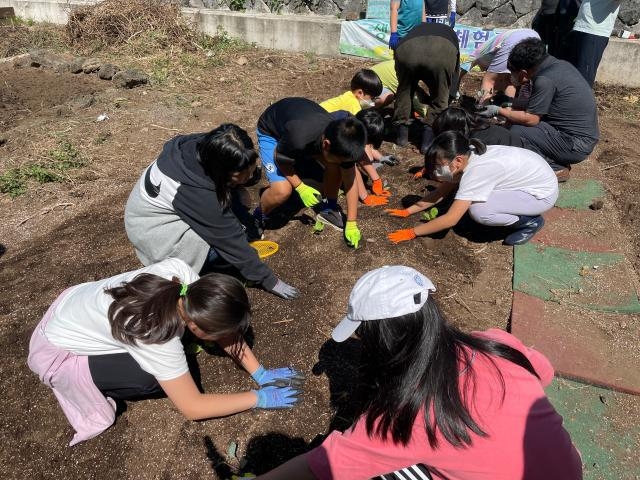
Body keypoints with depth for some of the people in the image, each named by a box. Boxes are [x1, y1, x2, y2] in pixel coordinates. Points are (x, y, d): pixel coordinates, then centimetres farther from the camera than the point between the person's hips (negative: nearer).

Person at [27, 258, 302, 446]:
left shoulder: (179, 271, -24)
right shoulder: (159, 338, -38)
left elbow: (223, 326, -12)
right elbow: (193, 408, -26)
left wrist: (260, 374, -12)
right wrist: (259, 398, -20)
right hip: (59, 351, -6)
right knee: (158, 380, -18)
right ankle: (82, 385, 4)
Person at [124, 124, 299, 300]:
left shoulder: (207, 148, -22)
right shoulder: (203, 197, -38)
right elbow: (234, 242, -28)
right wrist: (269, 281, -19)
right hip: (149, 225, -7)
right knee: (228, 243, -21)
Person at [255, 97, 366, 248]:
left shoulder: (342, 141, -27)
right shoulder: (299, 138, -44)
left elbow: (350, 181, -15)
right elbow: (280, 158, -21)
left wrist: (352, 224, -13)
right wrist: (300, 187, -26)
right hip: (271, 132, -4)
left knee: (335, 166, -19)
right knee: (282, 190, -27)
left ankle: (329, 209, 8)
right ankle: (257, 218, 3)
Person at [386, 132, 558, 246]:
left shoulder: (476, 171, -32)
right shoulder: (468, 155, -8)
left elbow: (450, 219, -31)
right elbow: (442, 191, 2)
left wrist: (411, 233, -23)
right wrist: (408, 211, 1)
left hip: (544, 192, -8)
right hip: (532, 175, 8)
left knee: (478, 210, -26)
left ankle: (530, 221, -3)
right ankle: (521, 211, 12)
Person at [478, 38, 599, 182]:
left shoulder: (545, 80, -23)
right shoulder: (561, 64, 4)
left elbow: (531, 119, -17)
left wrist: (499, 111, -6)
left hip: (577, 146, -9)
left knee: (517, 132, -17)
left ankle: (556, 168, -2)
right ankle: (558, 161, 13)